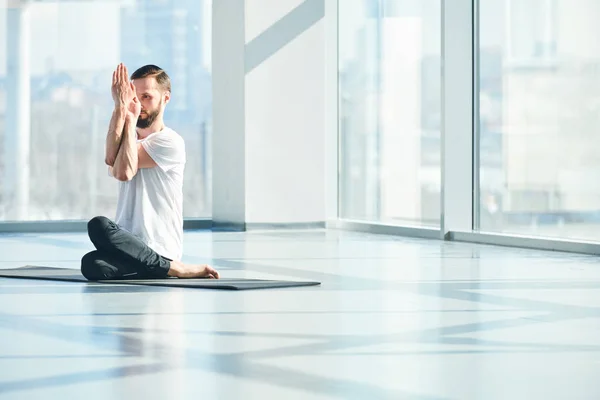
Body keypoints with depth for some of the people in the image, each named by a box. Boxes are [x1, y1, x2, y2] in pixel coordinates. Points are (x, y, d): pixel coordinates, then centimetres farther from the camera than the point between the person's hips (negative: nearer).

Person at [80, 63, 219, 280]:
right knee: (92, 265, -29)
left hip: (160, 250, -6)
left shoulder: (170, 142, -3)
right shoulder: (130, 137, 18)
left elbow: (124, 171, -15)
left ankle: (174, 267, -18)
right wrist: (120, 107, -12)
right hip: (130, 247, 6)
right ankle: (174, 268, -9)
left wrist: (130, 118, -7)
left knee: (99, 226, -34)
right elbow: (111, 159, -8)